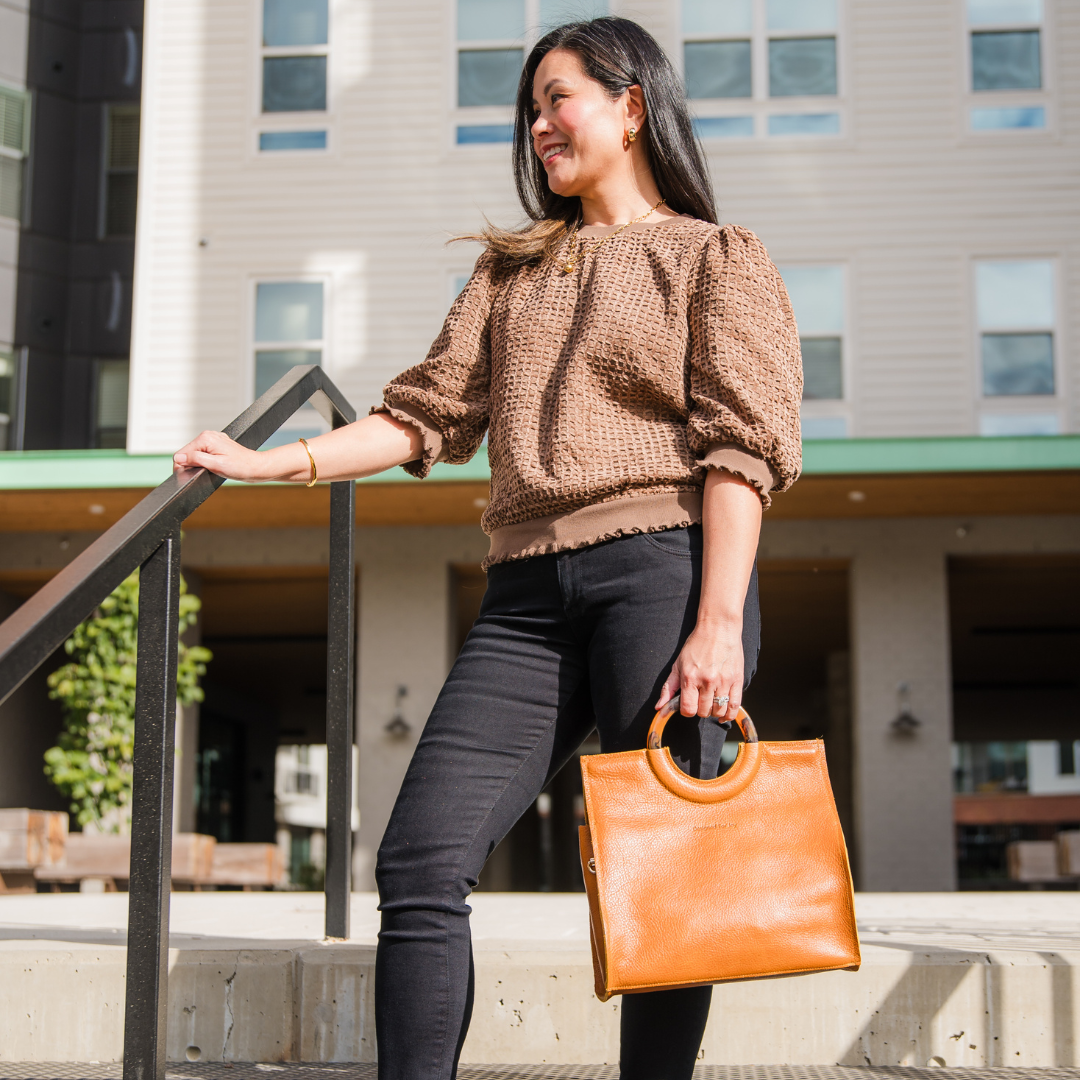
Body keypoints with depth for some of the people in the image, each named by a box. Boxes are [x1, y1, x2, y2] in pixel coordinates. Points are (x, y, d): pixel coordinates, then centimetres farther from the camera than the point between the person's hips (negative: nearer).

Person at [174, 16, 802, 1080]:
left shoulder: (720, 257, 11)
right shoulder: (511, 269, 26)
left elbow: (743, 445, -1)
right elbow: (430, 412, 17)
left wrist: (719, 622, -13)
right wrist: (271, 461, 5)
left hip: (663, 563, -4)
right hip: (530, 593, 4)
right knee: (420, 861, -9)